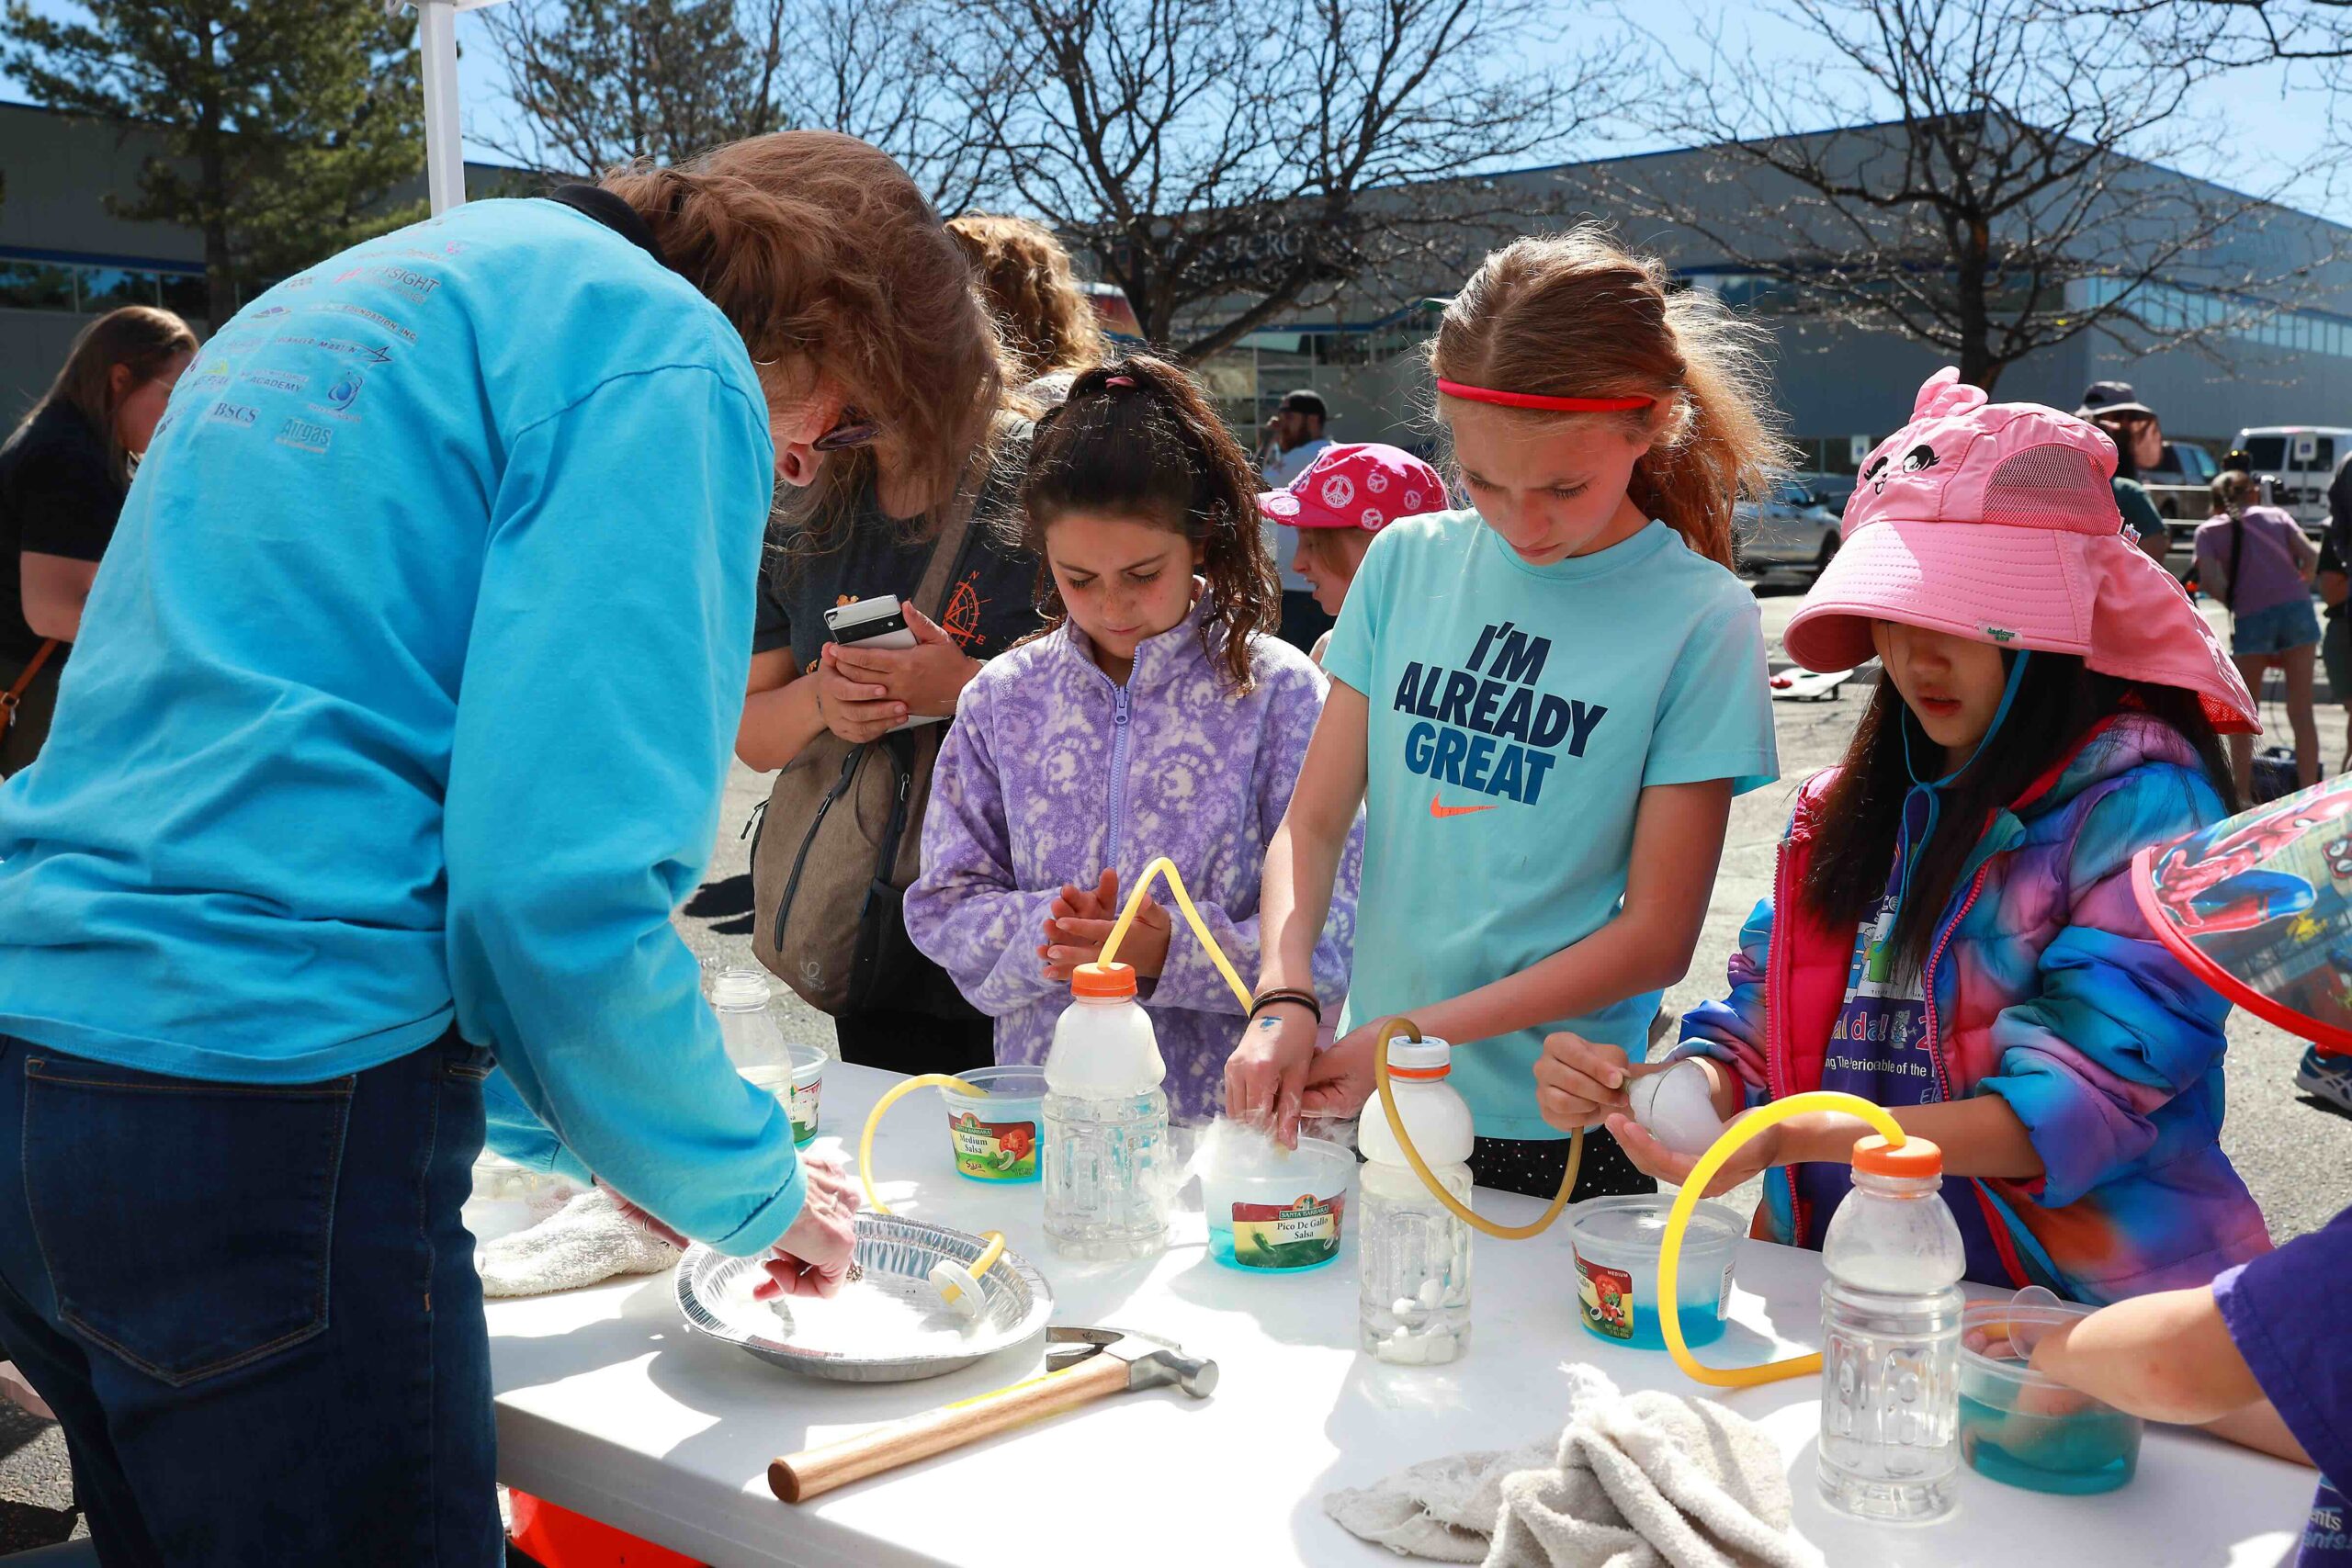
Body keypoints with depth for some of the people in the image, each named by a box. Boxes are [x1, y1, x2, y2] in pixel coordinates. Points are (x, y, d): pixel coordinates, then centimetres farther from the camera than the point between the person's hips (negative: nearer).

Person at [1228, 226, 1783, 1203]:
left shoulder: (1701, 619, -11)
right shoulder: (1407, 562, 0)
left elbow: (1657, 936, -11)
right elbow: (1314, 820, 0)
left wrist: (1418, 1032, -17)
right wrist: (1285, 999, -18)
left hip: (1563, 1131, -3)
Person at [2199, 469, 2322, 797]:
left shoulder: (2208, 530, 11)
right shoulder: (2275, 515, 17)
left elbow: (2208, 579, -5)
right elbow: (2311, 557, 3)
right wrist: (2299, 590, 19)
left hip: (2252, 620, -2)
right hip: (2297, 610, 2)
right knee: (2301, 711, 8)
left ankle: (2243, 796, 12)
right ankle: (2309, 795, 7)